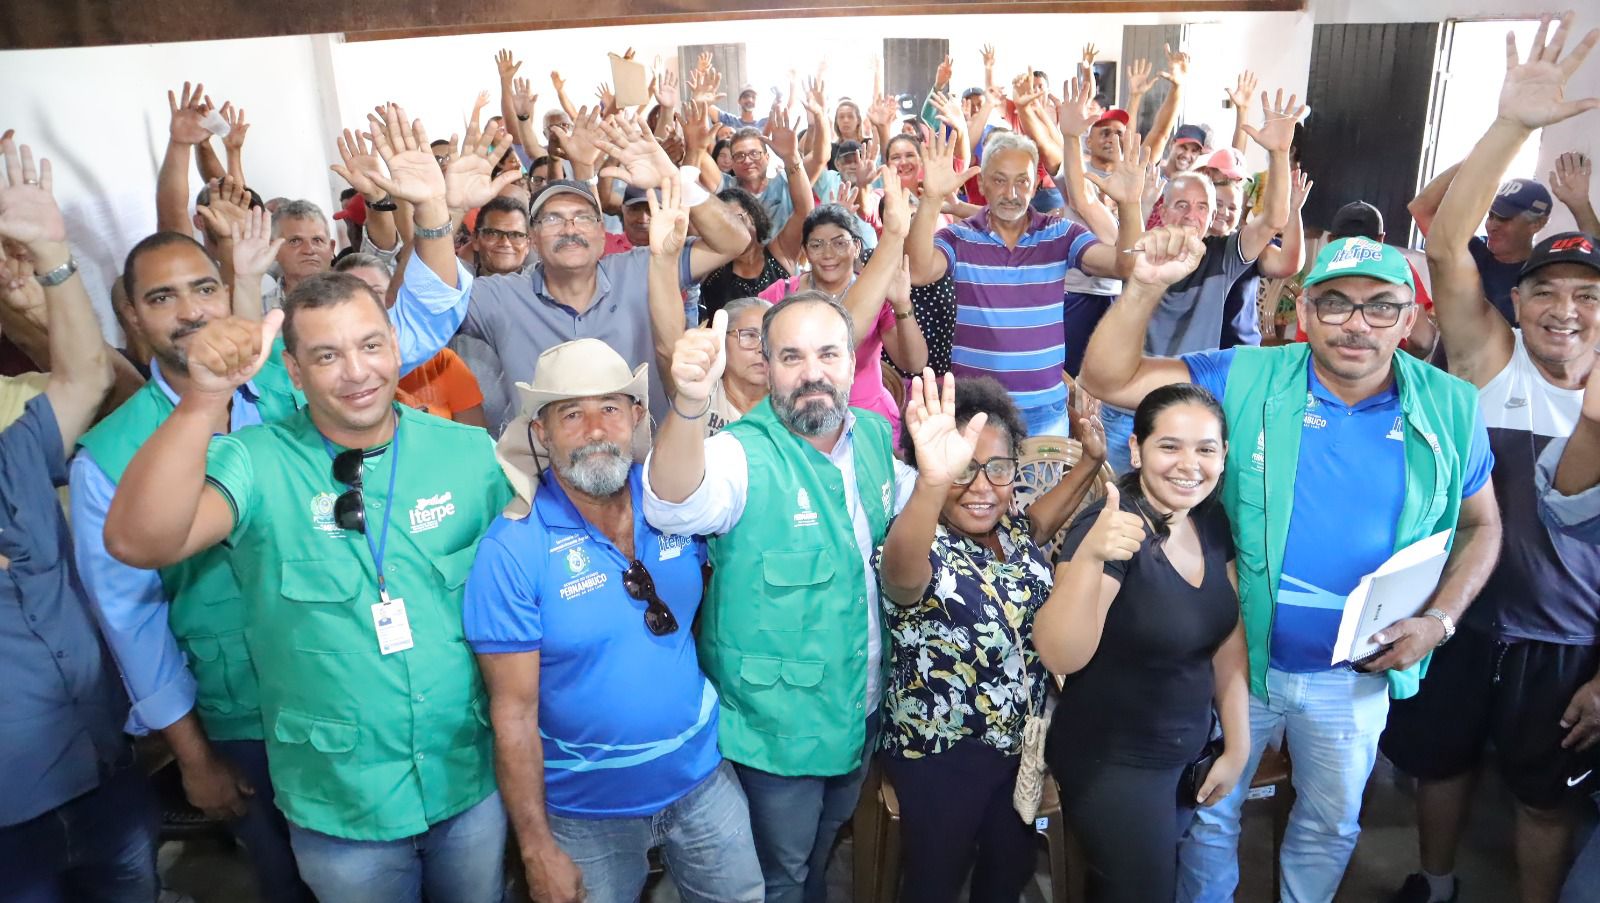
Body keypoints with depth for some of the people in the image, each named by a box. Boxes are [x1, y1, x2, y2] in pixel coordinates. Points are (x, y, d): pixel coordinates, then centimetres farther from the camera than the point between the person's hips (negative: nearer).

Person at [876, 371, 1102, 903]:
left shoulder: (1012, 531, -5)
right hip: (942, 757, -6)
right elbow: (899, 572, -53)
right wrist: (932, 483, -73)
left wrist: (1091, 459, 7)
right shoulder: (923, 555, -28)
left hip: (1020, 744, 7)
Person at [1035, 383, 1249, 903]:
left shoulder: (1212, 521, -3)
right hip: (1111, 764, -7)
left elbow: (1228, 641, 7)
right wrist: (1090, 555, -49)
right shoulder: (1111, 528, -25)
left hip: (1190, 754, 7)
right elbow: (1061, 658, -36)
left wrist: (1238, 745, 7)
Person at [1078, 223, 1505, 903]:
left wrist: (1440, 619, -9)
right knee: (1209, 815, 18)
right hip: (1237, 657, -2)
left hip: (1358, 673, 2)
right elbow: (1108, 381, -19)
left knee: (1332, 826, 26)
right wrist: (1146, 286, -34)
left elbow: (1480, 524, 5)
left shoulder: (1450, 409, -9)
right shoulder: (1246, 380, -15)